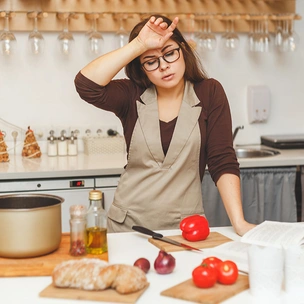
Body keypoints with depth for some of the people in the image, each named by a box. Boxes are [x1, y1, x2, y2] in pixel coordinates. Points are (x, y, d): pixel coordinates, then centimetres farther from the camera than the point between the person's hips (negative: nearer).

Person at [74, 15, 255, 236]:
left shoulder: (209, 93, -5)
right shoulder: (131, 95, -3)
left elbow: (223, 162, -9)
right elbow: (86, 84, -21)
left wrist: (239, 222, -19)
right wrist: (139, 45, -24)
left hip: (185, 226, -1)